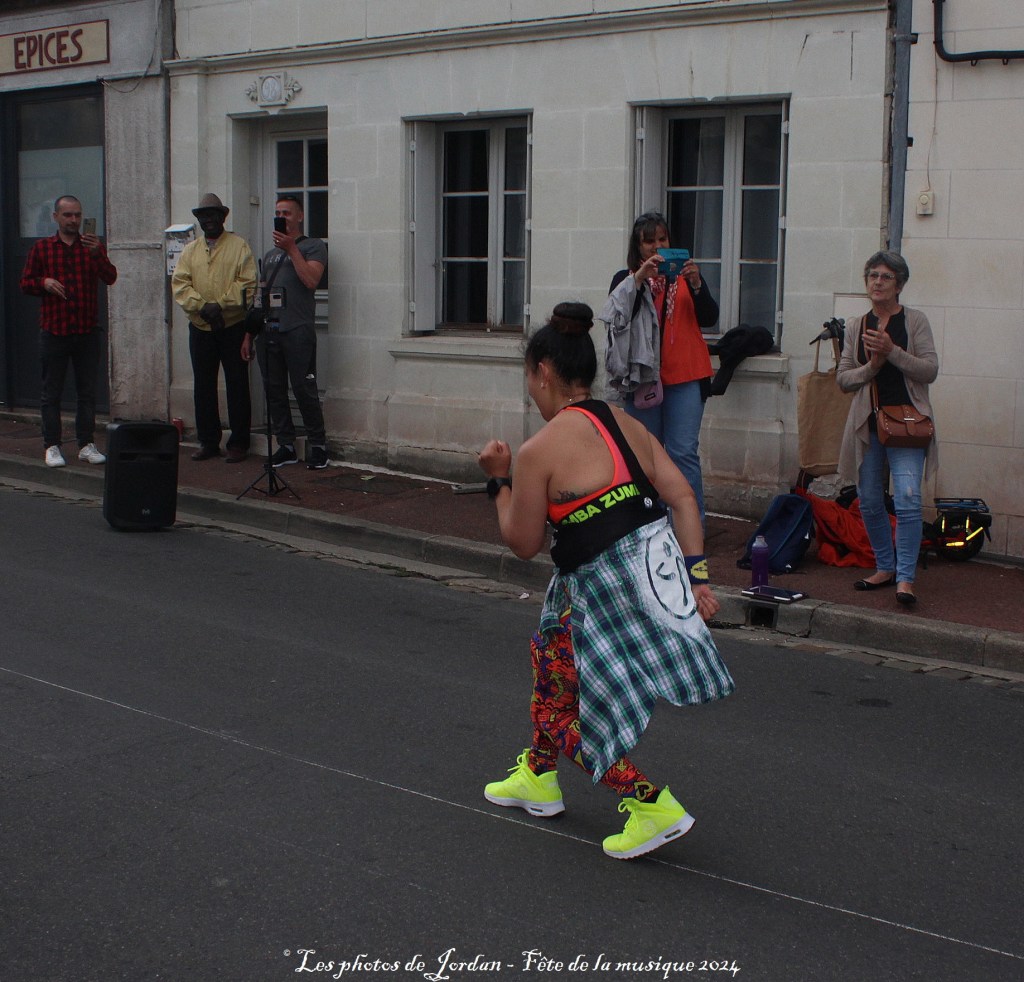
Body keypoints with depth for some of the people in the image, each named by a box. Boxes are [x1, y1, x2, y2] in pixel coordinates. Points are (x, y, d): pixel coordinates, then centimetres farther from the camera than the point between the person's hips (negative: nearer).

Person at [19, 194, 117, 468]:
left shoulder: (92, 246, 8)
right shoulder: (42, 248, 6)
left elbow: (110, 278, -7)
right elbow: (26, 283, 8)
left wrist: (97, 254, -24)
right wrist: (44, 283, -12)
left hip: (87, 330, 1)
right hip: (53, 330, -1)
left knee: (87, 391, 5)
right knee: (51, 392, 2)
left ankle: (87, 444, 12)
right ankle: (51, 447, 6)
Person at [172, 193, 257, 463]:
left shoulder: (239, 245, 1)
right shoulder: (190, 250, 13)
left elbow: (247, 283, -8)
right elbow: (179, 284, 2)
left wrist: (220, 304, -18)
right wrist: (202, 306, -13)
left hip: (233, 326, -4)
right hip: (200, 328, 4)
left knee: (237, 385, 0)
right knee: (203, 386, 7)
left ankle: (239, 443, 6)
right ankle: (208, 441, 16)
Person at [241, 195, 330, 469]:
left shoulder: (313, 246, 5)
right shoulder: (270, 254, 24)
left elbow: (311, 281, -13)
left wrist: (291, 248, -11)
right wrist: (248, 335, 18)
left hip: (297, 331, -6)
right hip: (267, 330, 7)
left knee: (304, 390, -7)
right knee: (274, 391, 6)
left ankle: (318, 447, 1)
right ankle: (286, 446, 12)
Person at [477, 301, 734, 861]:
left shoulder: (541, 450, -12)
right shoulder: (626, 425, 9)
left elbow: (523, 543, -3)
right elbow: (682, 498, 4)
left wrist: (499, 481, 10)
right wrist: (695, 576, 4)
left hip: (606, 585, -9)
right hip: (658, 568, 9)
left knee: (562, 715, 8)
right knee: (550, 649, 28)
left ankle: (652, 805, 4)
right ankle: (537, 779, 43)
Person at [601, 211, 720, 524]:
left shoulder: (685, 275, 11)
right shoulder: (625, 279, 10)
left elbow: (709, 319, -1)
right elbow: (616, 316, -9)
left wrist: (696, 284, -17)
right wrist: (638, 278, -19)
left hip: (685, 378, -1)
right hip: (641, 377, 1)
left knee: (684, 453, -8)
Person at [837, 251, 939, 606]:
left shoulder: (914, 321, 2)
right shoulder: (856, 326, 11)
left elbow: (930, 370, -6)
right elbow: (842, 378, 8)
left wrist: (892, 351, -17)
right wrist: (872, 366, -10)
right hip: (867, 423, 4)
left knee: (907, 500, -15)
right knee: (869, 502, 7)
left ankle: (905, 577, -10)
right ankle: (885, 567, 23)